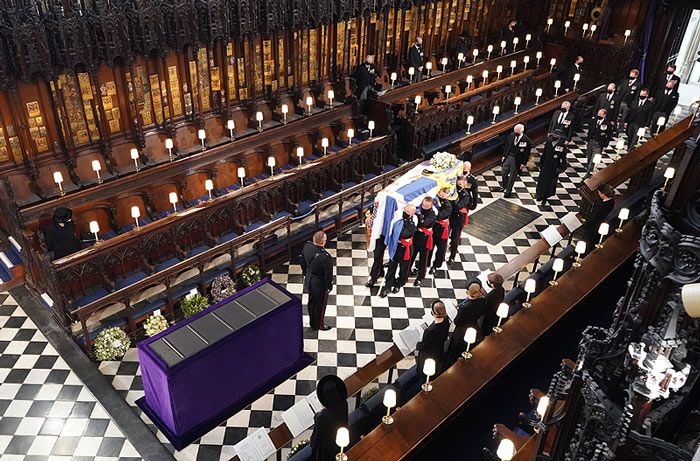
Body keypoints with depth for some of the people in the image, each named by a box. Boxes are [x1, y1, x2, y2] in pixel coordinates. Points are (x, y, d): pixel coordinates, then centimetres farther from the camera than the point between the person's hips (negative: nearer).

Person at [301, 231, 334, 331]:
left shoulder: (307, 246, -18)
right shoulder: (325, 257, -38)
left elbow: (303, 261, 1)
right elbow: (328, 274, -23)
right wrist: (329, 287, -6)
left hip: (309, 279, 7)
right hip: (320, 283, -7)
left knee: (311, 301, 29)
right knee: (320, 305, 20)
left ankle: (312, 322, 53)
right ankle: (318, 325, 43)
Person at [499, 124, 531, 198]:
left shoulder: (527, 141, -17)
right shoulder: (511, 135, -5)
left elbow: (527, 153, -10)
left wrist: (523, 163, -10)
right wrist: (504, 156, 7)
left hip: (516, 160, -4)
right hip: (508, 157, 4)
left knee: (512, 177, 7)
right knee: (503, 173, 14)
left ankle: (508, 191, 24)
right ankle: (503, 186, 40)